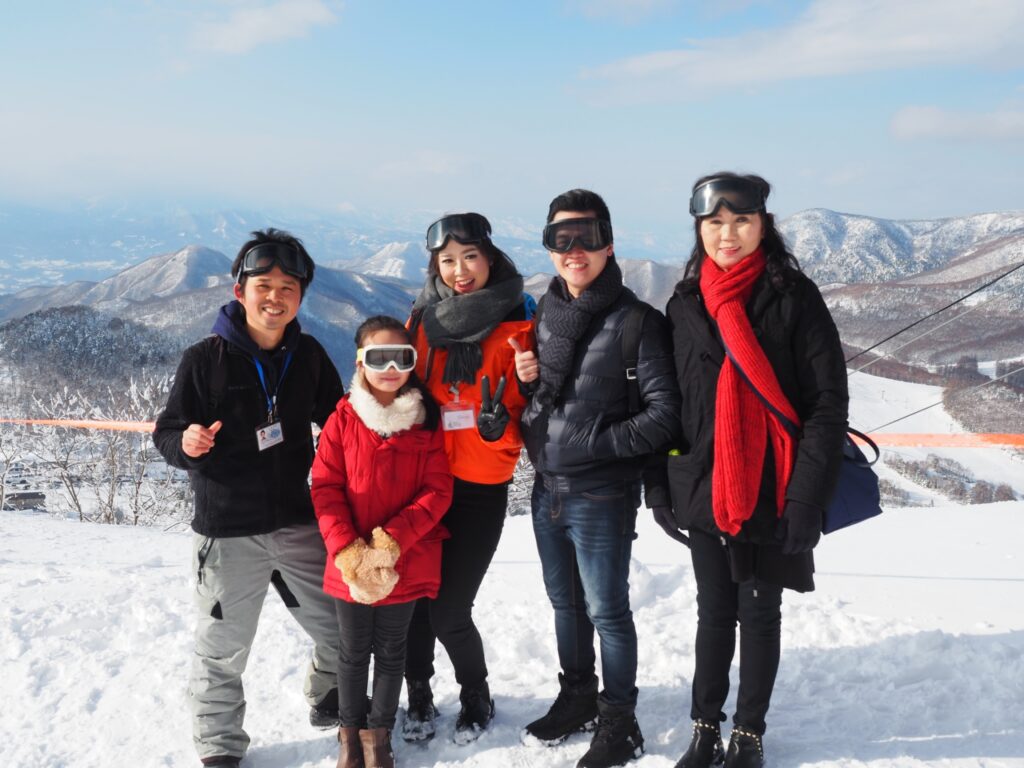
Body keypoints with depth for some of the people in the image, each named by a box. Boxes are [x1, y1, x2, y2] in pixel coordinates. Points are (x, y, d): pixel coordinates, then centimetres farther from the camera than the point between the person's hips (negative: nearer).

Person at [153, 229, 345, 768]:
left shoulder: (308, 355, 0)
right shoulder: (205, 359, -11)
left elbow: (338, 420, 15)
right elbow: (166, 433, -6)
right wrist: (187, 444, -27)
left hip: (298, 522, 4)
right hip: (228, 531, -3)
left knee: (343, 630, 15)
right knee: (222, 650, 8)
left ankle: (329, 701, 43)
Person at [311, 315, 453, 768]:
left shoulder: (428, 420, -4)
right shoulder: (343, 418, -5)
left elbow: (437, 491, -8)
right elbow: (325, 488, -7)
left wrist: (392, 540, -18)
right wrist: (347, 549, -17)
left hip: (406, 566, 0)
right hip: (350, 565, 0)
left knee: (391, 651, 14)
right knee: (354, 652, 15)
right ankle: (350, 730, 35)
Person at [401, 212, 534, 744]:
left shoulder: (515, 328, -6)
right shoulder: (423, 320, 5)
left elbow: (522, 413, -3)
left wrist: (498, 425, -23)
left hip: (479, 490, -3)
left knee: (448, 609, -3)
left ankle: (476, 696, 25)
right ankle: (419, 698, 29)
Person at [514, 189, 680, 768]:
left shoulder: (637, 321, -14)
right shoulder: (547, 312, 7)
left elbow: (665, 415, -17)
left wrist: (594, 444, -17)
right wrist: (526, 377, -1)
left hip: (601, 497, -6)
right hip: (548, 490, 7)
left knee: (607, 610, 4)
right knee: (566, 603, 19)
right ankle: (577, 699, 37)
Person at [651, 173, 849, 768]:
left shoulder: (794, 298, -8)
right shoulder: (686, 305, 5)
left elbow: (828, 405, -11)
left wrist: (806, 499, -16)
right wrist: (665, 486, 5)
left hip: (770, 493, -3)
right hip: (706, 491, 3)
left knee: (759, 613, 10)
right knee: (714, 612, 13)